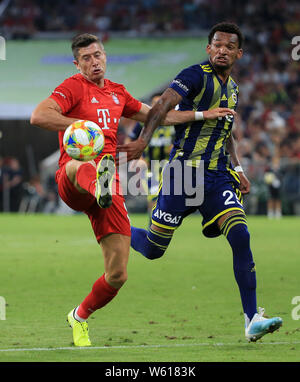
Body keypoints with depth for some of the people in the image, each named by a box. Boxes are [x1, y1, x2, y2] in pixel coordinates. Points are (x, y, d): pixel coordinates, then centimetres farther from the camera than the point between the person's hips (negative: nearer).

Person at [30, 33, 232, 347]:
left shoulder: (117, 92, 22)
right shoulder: (74, 86, 2)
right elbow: (38, 116, -14)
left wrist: (201, 115, 31)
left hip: (111, 184, 6)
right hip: (71, 184, -5)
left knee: (118, 275, -1)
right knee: (81, 167, -46)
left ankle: (80, 317, 25)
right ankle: (99, 188, -83)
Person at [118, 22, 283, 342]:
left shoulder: (233, 89, 14)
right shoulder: (196, 75, -9)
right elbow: (163, 105, -24)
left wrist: (237, 170, 18)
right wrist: (143, 140, -39)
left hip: (217, 175, 5)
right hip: (183, 172, -5)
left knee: (240, 236, -17)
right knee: (152, 249, 2)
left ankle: (252, 321, -16)